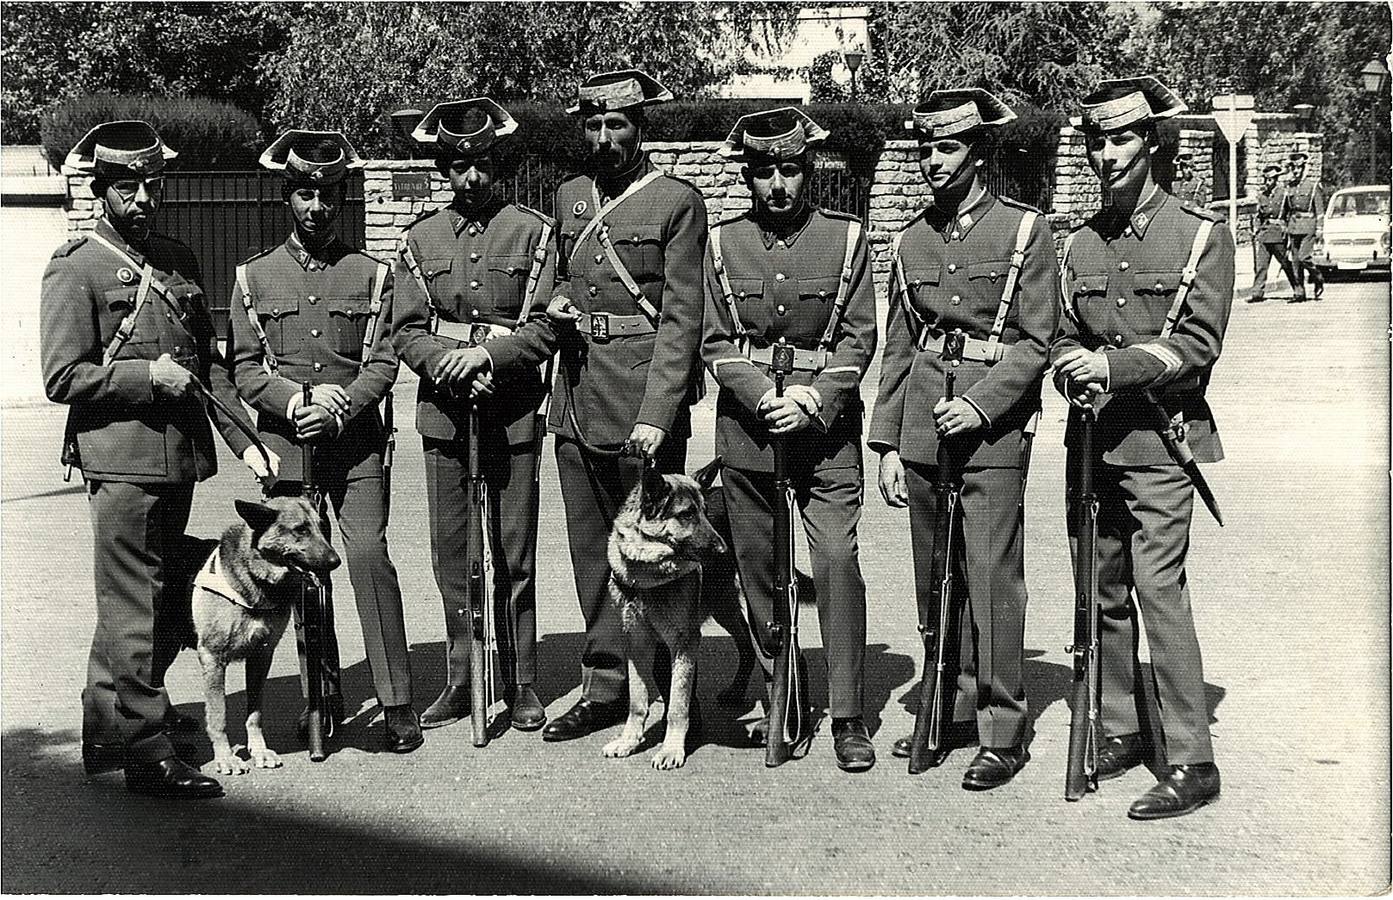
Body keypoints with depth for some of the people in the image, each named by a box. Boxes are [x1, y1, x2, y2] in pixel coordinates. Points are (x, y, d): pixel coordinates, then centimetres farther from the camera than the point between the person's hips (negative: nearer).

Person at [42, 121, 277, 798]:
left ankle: (108, 730, 30)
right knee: (132, 609, -3)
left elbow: (209, 362, 19)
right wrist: (149, 375, -14)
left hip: (180, 456, 8)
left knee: (166, 604, 15)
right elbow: (62, 378, -10)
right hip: (120, 458, -7)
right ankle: (146, 752, 4)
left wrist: (243, 438, 11)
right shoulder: (75, 268, -6)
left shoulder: (178, 261, 15)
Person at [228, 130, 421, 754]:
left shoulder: (372, 275, 7)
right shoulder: (254, 276, 9)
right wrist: (298, 400, -13)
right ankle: (324, 696, 19)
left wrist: (338, 412, -14)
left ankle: (397, 702, -5)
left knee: (369, 553, -12)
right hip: (285, 442, 2)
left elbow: (383, 364, 1)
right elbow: (245, 370, 4)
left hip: (355, 440, -1)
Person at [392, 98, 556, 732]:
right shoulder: (420, 239, 10)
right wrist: (449, 363, -12)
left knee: (514, 553, 1)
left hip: (512, 410, -2)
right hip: (444, 408, 2)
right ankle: (459, 681, 16)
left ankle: (521, 685, 11)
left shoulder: (532, 231, 3)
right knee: (451, 553, 5)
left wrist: (488, 354, -17)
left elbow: (547, 326, -3)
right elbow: (406, 331, 6)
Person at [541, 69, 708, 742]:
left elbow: (681, 318, -9)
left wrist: (656, 415, -17)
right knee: (590, 547, 9)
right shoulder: (569, 197, 14)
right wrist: (557, 302, 3)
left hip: (645, 396, -6)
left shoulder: (677, 202, -4)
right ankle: (605, 686, 18)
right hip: (577, 396, 6)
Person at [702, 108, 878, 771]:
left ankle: (847, 716, -3)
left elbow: (859, 339, -1)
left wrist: (812, 401, -14)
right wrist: (765, 396, -13)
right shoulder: (724, 243, 6)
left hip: (827, 425, -2)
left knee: (838, 559, -10)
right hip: (747, 425, 2)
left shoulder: (845, 238, 2)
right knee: (756, 565, 7)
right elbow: (716, 344, 3)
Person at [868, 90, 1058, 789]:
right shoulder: (911, 241, 12)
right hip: (921, 430, 5)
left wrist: (980, 403, -16)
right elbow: (897, 349, 14)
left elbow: (1036, 339, -4)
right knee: (933, 580, 10)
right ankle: (952, 710, 23)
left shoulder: (1025, 230, 0)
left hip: (993, 426, -5)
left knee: (991, 580, -6)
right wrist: (888, 445, 9)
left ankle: (1003, 733, 4)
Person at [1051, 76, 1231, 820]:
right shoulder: (1078, 244, 13)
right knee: (1104, 596, 10)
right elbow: (1063, 338, 13)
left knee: (1159, 589, -12)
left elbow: (1197, 346, -9)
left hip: (1158, 441, -5)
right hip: (1091, 441, 5)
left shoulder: (1200, 235, -2)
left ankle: (1191, 763, -5)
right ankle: (1121, 731, 25)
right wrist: (1075, 374, -10)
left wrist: (1114, 366, -20)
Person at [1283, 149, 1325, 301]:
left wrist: (1319, 230, -10)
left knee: (1304, 257, -15)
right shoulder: (1290, 186, 12)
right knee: (1295, 261, 3)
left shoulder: (1313, 184, -3)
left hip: (1308, 227, -5)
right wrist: (1287, 229, 17)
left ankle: (1318, 279, 10)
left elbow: (1320, 209, -4)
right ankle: (1300, 293, 8)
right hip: (1293, 228, 5)